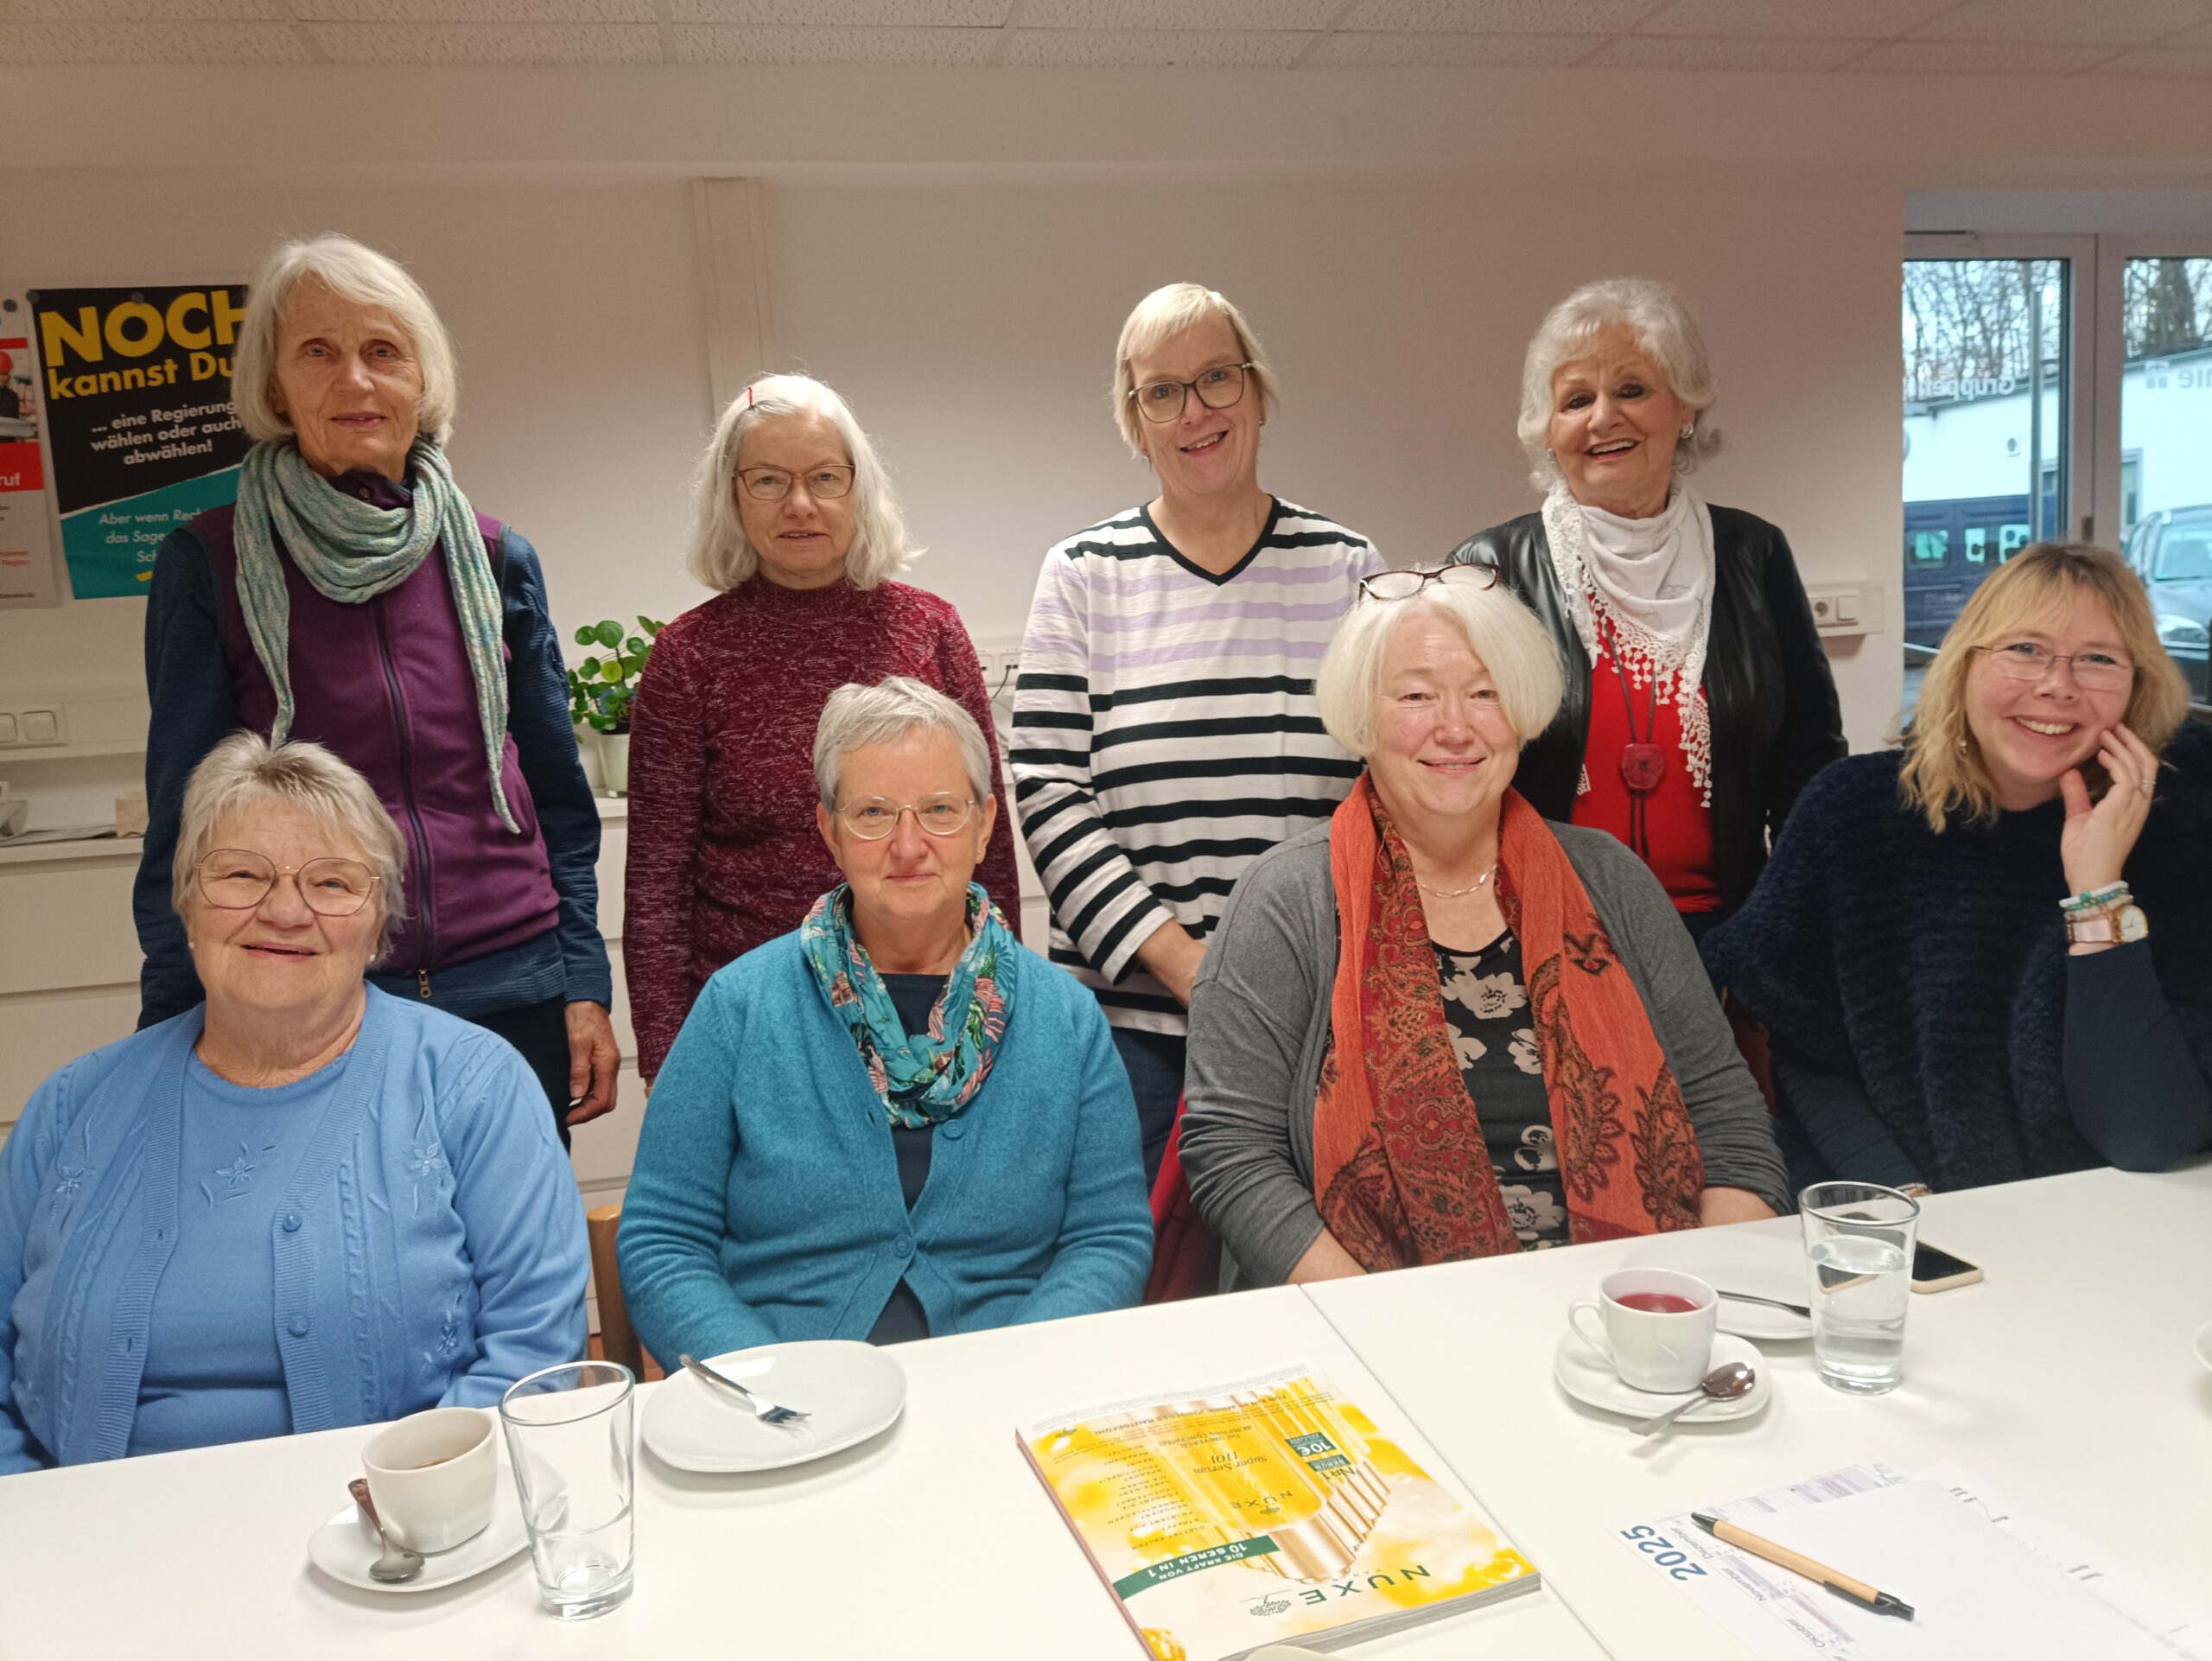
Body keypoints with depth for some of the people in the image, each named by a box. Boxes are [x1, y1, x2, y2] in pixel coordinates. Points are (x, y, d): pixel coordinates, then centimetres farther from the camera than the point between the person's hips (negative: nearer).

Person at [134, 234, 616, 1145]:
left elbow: (559, 801, 7)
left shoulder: (497, 560, 4)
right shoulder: (210, 565, -2)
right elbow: (183, 822, 1)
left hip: (512, 998, 2)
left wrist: (585, 986, 2)